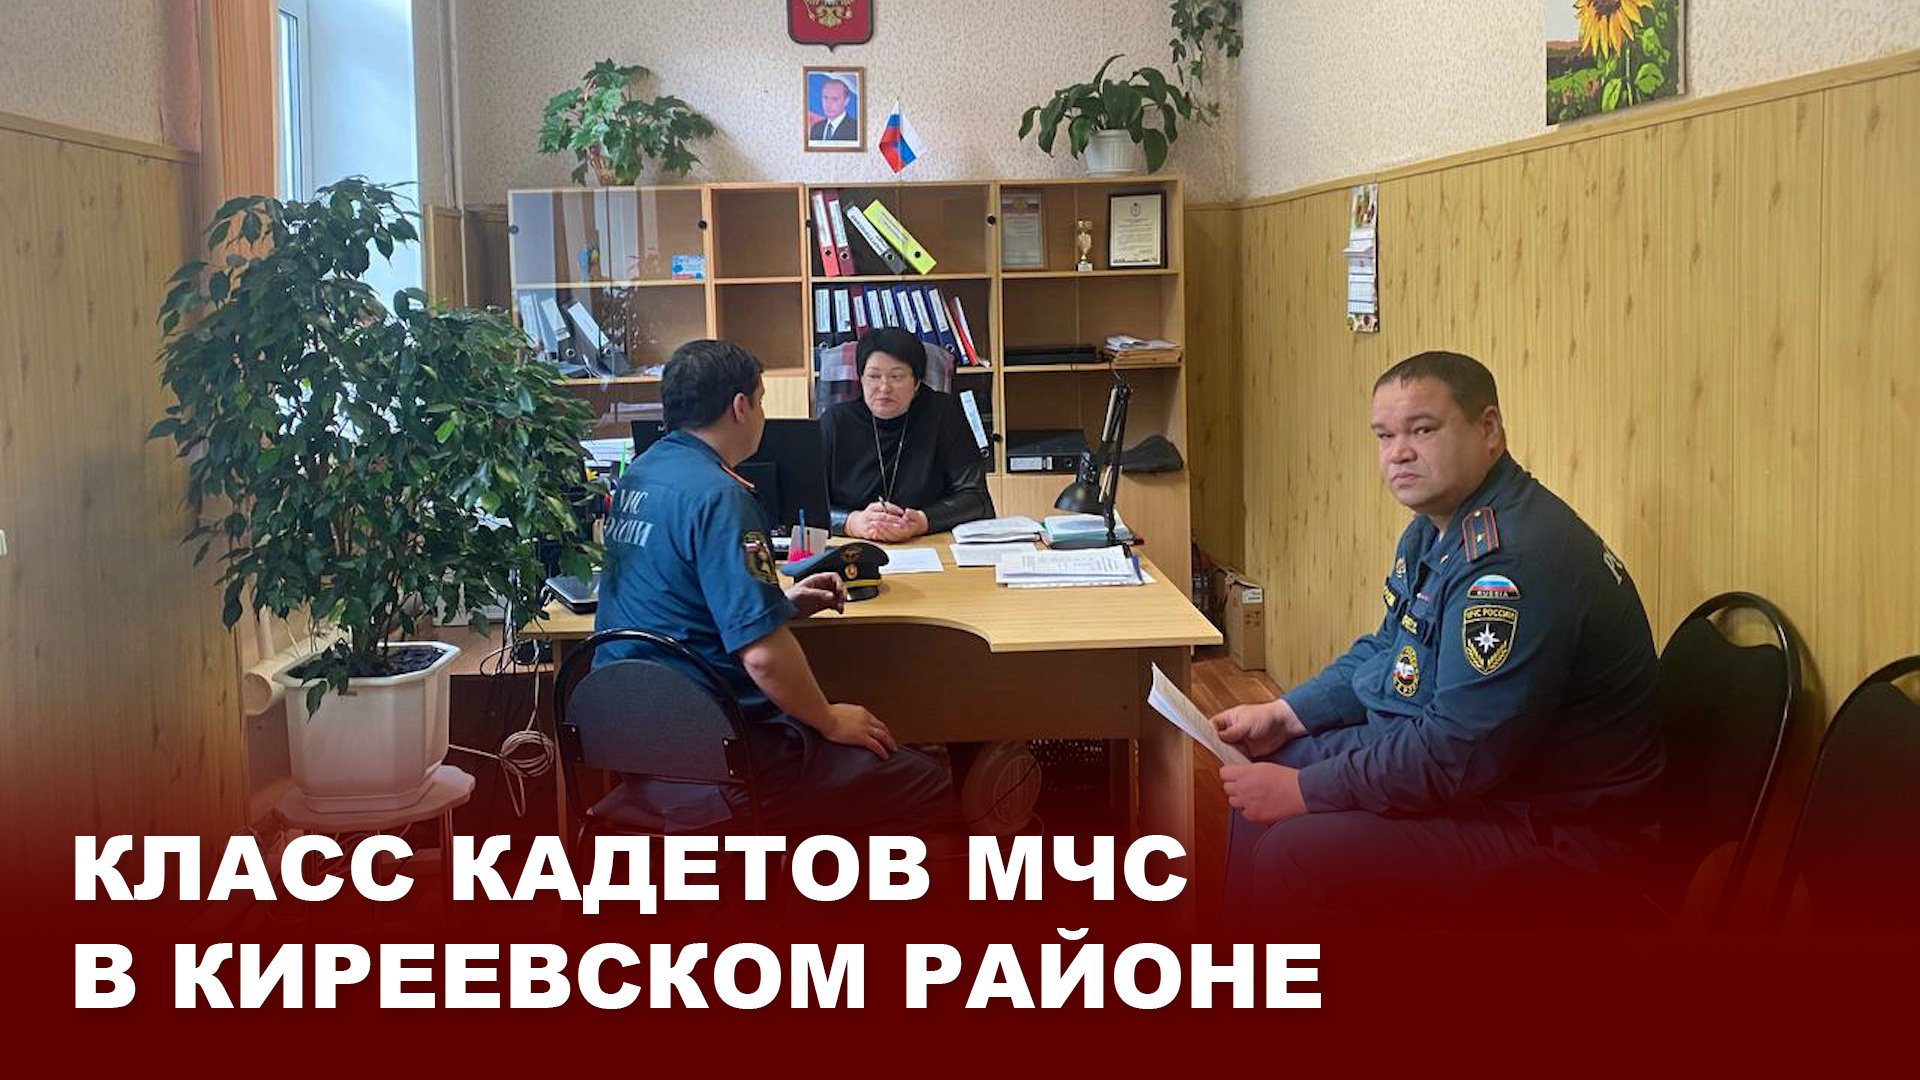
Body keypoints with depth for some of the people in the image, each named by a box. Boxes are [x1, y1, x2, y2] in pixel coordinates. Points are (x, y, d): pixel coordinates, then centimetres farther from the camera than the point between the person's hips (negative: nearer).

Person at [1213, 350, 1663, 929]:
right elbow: (1386, 652, 20)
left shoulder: (1511, 558, -28)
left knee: (1293, 854, -23)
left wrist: (1302, 790, -22)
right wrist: (1283, 715, 6)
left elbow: (1459, 751, -30)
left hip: (1549, 824, -11)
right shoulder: (1436, 527, 7)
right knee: (1262, 774, 15)